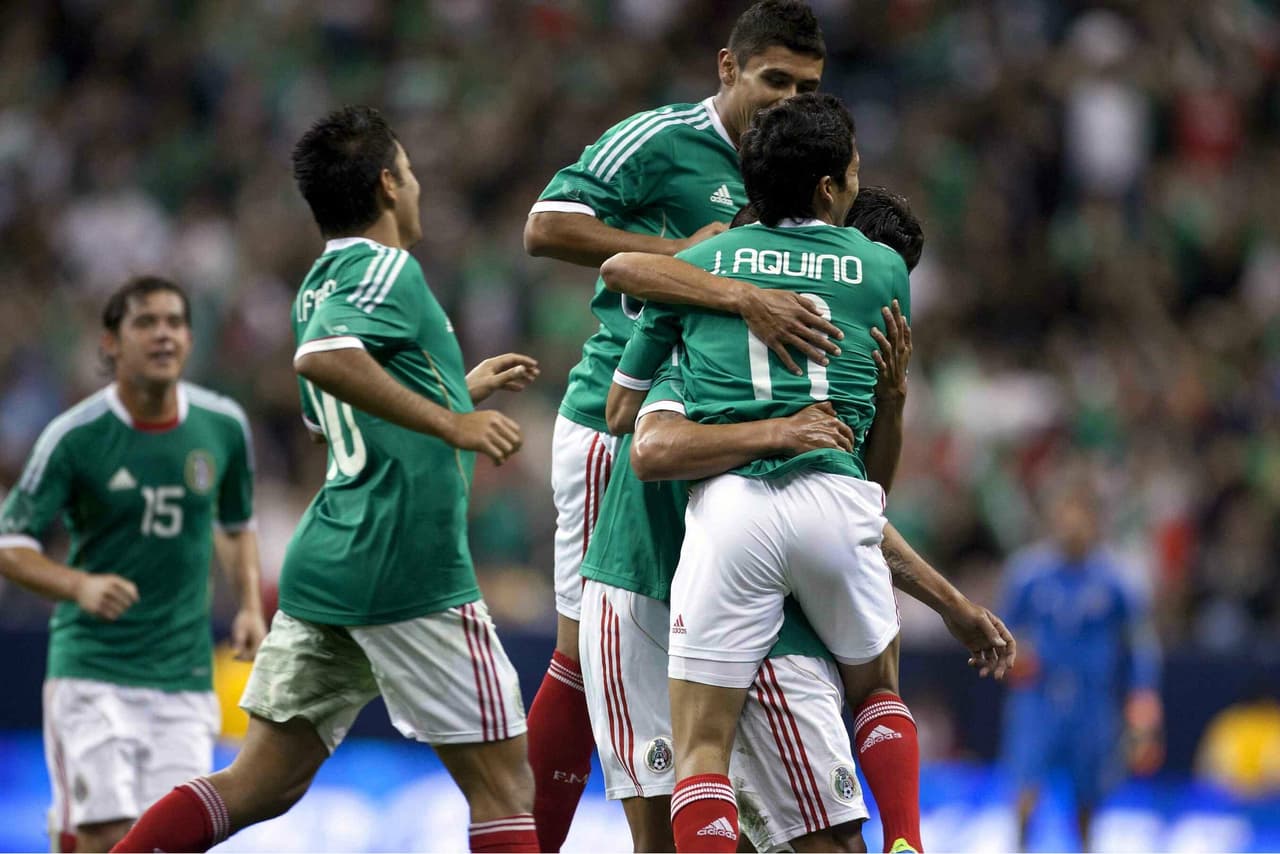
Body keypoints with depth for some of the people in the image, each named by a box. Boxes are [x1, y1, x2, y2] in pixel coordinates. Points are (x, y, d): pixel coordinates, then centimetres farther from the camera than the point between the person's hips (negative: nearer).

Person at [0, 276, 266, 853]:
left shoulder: (223, 426, 4)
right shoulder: (75, 436, -8)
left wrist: (250, 606, 4)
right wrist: (80, 586, -25)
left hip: (184, 676, 3)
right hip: (91, 668, -3)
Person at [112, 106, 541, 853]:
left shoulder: (323, 285, 19)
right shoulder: (389, 269, -8)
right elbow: (324, 359, -29)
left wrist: (463, 390, 41)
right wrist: (451, 421, -25)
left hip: (330, 561, 9)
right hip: (407, 566, -9)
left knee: (261, 785, 8)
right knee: (504, 785, -2)